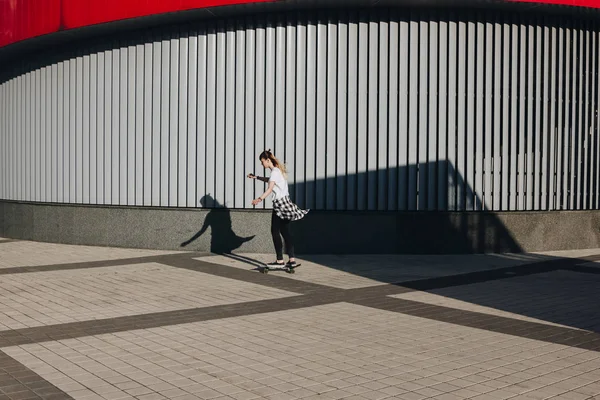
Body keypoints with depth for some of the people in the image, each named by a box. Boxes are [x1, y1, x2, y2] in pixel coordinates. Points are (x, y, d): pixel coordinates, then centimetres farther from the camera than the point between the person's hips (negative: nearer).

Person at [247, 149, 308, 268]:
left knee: (275, 231, -6)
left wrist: (260, 198, -42)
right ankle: (292, 259, 5)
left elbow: (270, 188, -30)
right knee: (285, 231, 8)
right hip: (284, 201, 10)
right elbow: (270, 180, 38)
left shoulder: (275, 171, -14)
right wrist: (256, 177, 38)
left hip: (280, 203, -10)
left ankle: (280, 260, -6)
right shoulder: (278, 170, 17)